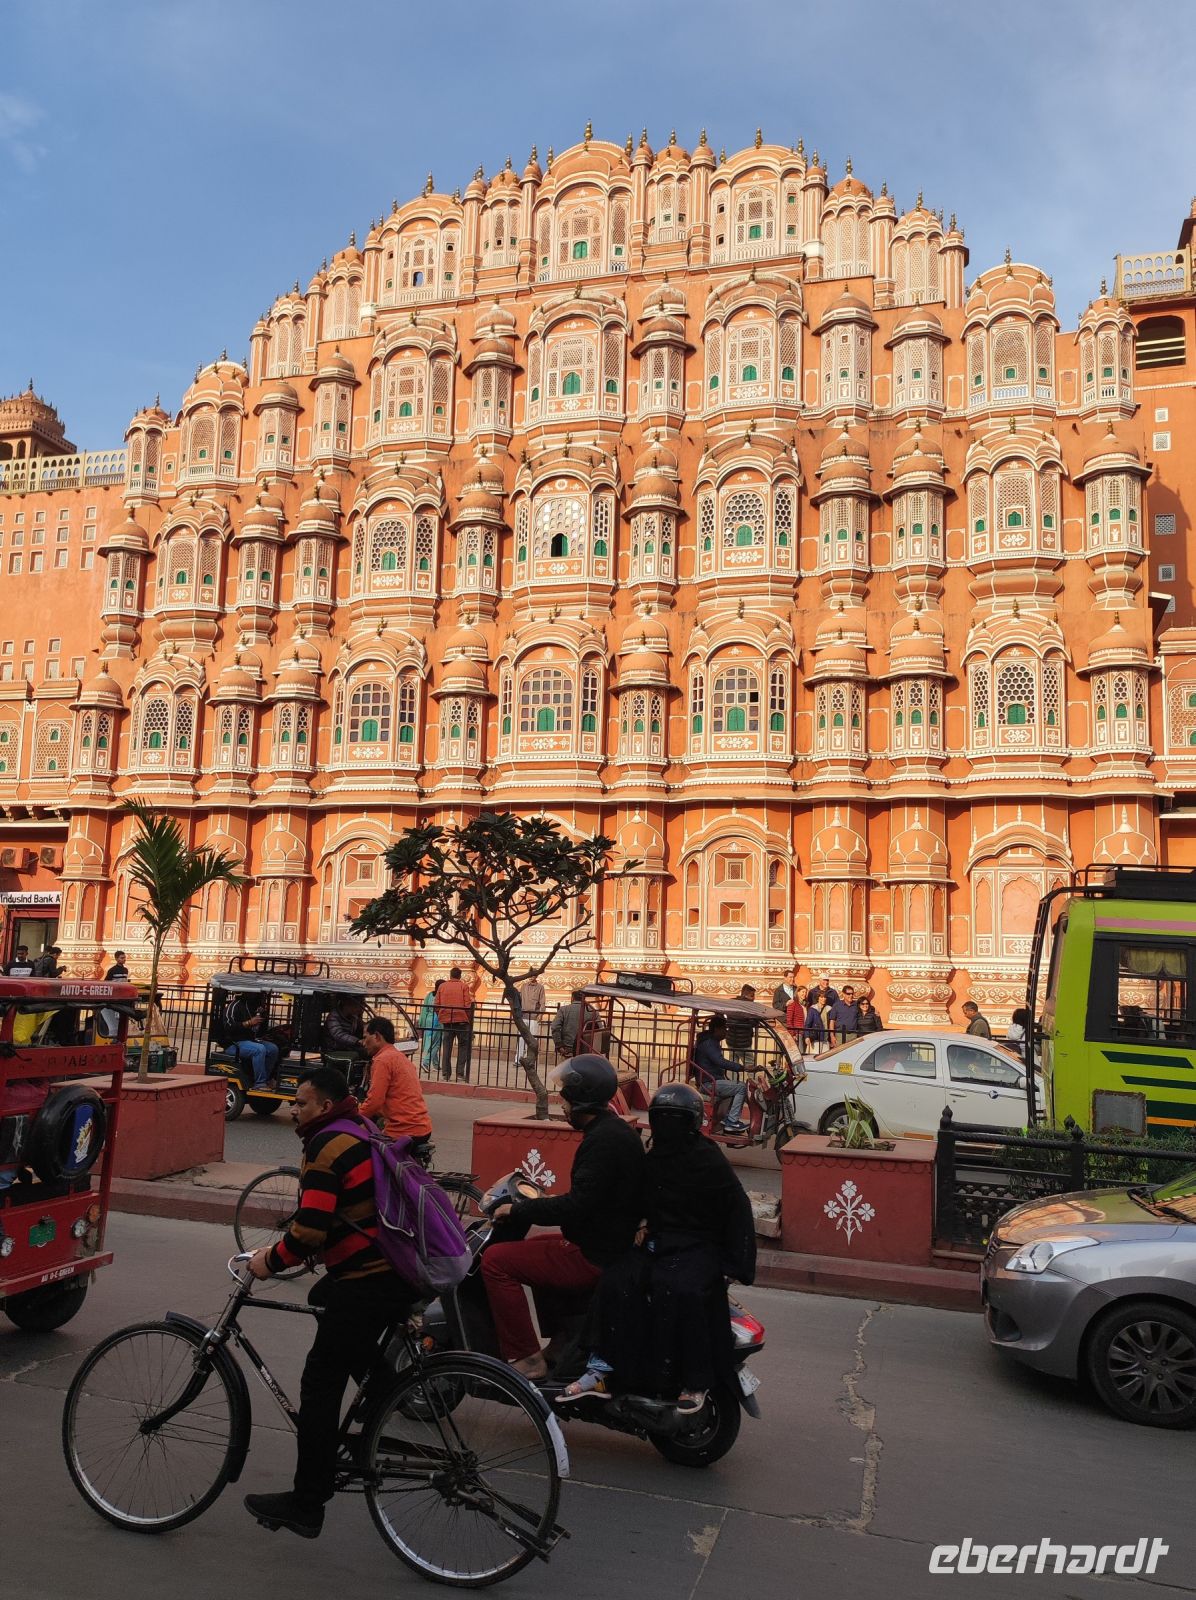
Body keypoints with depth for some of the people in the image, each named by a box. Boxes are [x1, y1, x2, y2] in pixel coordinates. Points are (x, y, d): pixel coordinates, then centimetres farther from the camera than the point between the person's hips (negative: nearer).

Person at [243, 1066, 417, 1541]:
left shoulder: (328, 1146, -14)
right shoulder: (360, 1133, 16)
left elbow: (311, 1229, -22)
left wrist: (272, 1260, -4)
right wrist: (284, 1249, 20)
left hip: (366, 1283, -10)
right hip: (400, 1274, 10)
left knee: (320, 1385, 1)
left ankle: (306, 1505, 10)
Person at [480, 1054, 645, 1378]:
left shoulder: (602, 1139, -22)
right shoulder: (618, 1130, 9)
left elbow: (577, 1207, -26)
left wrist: (516, 1210, -17)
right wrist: (557, 1201, 18)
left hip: (593, 1256, -11)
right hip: (613, 1243, 11)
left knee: (495, 1261, -12)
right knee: (534, 1247, 31)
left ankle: (525, 1359, -9)